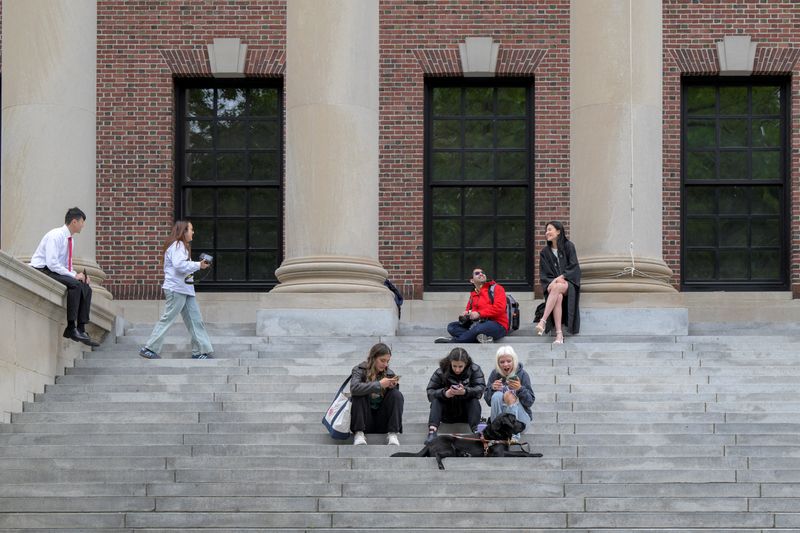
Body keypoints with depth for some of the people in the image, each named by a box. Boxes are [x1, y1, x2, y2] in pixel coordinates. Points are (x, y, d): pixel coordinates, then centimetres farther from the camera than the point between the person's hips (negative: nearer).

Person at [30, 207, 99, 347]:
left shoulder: (69, 240, 11)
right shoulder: (55, 236, -16)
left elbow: (67, 266, 19)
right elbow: (52, 263, -25)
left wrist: (78, 275, -1)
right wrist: (73, 275, -23)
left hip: (55, 272, 9)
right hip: (41, 271, -9)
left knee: (86, 289, -5)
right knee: (74, 284, -28)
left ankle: (81, 329, -10)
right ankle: (71, 328, -27)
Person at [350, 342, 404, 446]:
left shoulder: (389, 373, 3)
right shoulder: (360, 370, -7)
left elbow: (394, 399, 7)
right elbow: (354, 388, -29)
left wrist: (393, 386, -15)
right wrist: (379, 385, -31)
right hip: (364, 421, -3)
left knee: (397, 394, -16)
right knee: (358, 395, -26)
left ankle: (392, 433, -20)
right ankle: (358, 433, -26)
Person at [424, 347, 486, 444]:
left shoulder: (475, 370, -8)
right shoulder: (441, 372, -9)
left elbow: (480, 388, -23)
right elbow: (430, 392, -17)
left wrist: (465, 392, -42)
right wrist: (444, 393, -37)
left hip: (466, 413, 0)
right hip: (446, 415, 0)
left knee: (474, 400, -27)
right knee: (436, 400, -25)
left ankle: (475, 431, -40)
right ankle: (432, 431, -41)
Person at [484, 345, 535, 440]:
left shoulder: (522, 374, -8)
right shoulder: (495, 374, -1)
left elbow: (530, 402, -11)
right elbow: (488, 401, -1)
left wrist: (520, 389, -29)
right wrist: (492, 388, -21)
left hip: (520, 415, -2)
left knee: (510, 396, -28)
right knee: (497, 395, -24)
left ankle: (514, 434, -27)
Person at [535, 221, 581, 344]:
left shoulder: (568, 246, 4)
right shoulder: (545, 252, 13)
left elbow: (574, 267, -2)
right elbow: (543, 274, 8)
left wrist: (560, 278, -16)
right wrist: (552, 282, -13)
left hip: (568, 282, -2)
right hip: (551, 284, 2)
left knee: (556, 288, -38)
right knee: (558, 297, -34)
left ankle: (543, 321, -46)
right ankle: (559, 334, -42)